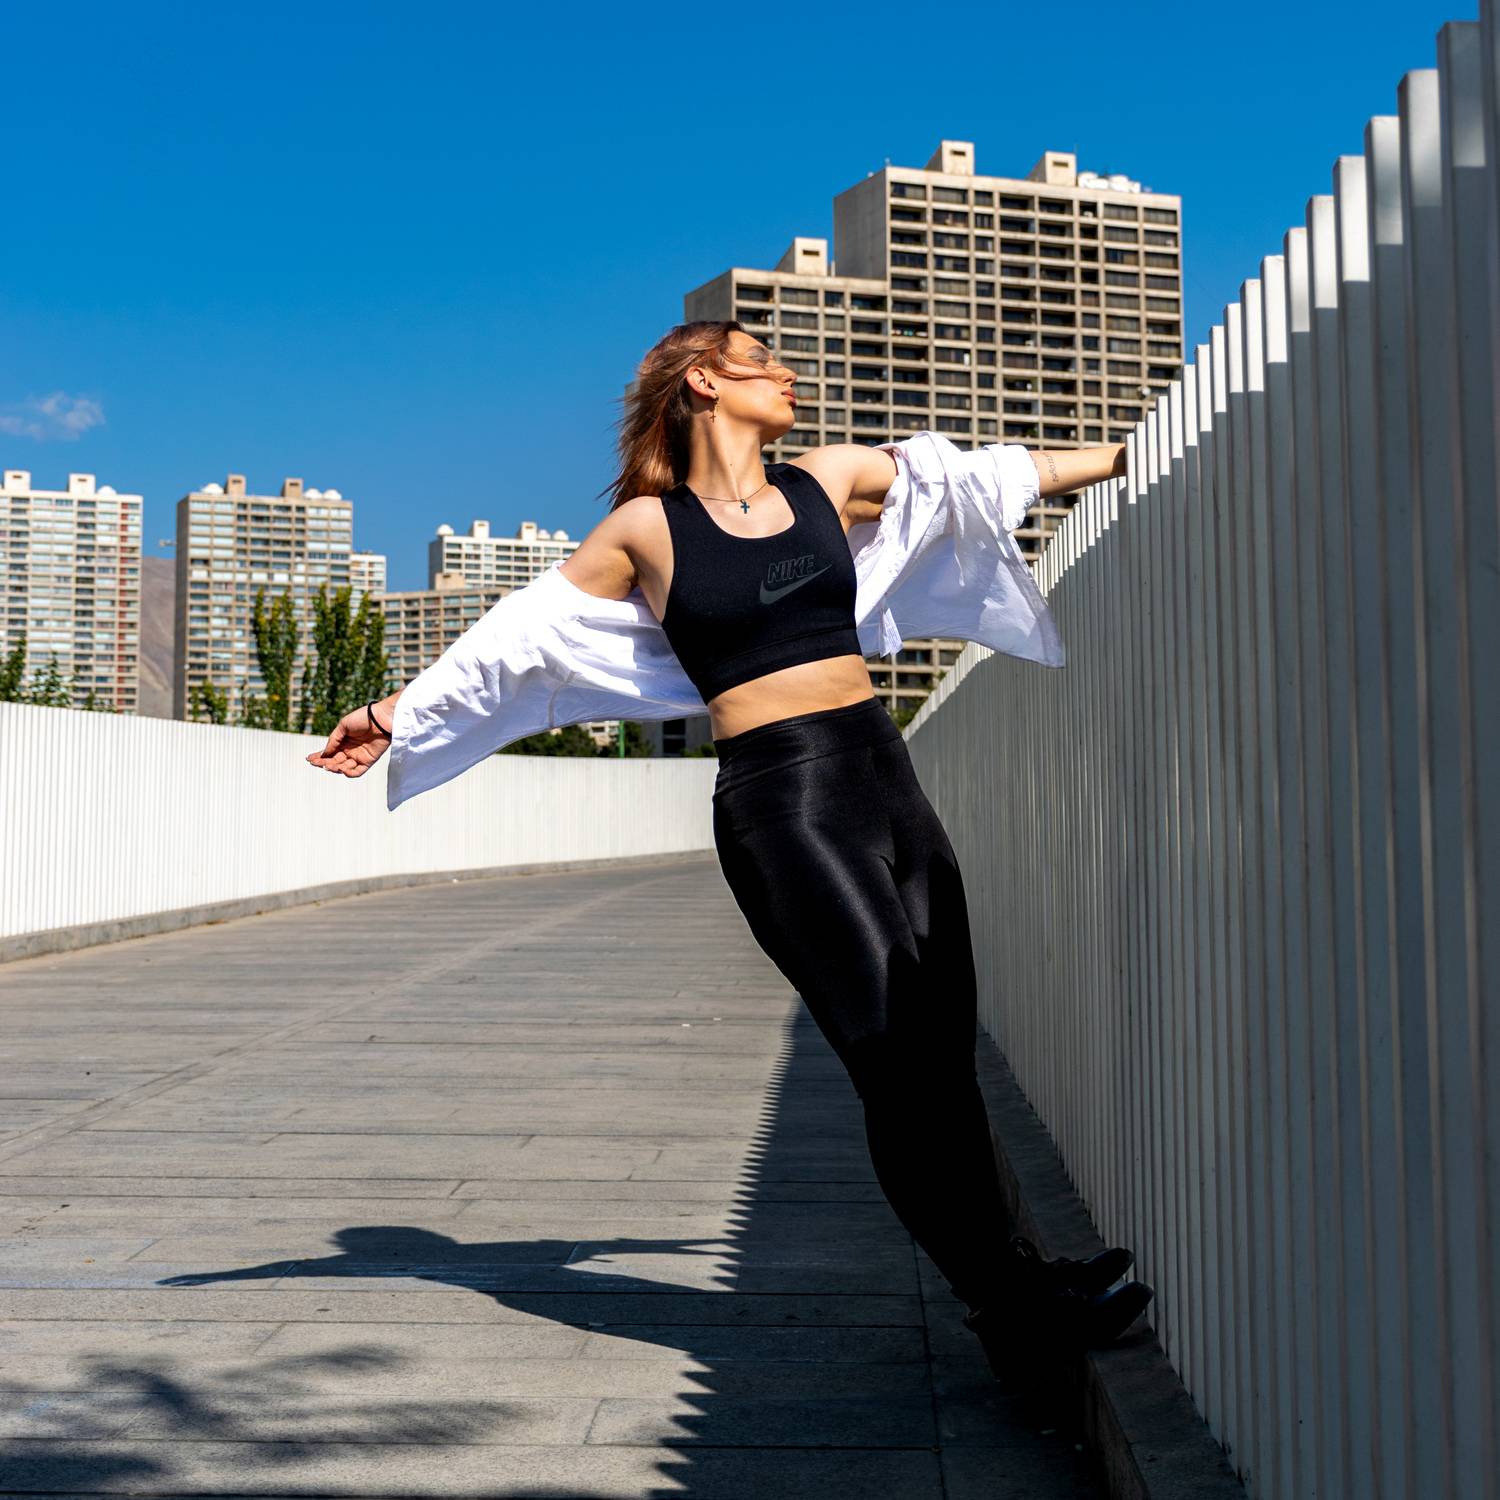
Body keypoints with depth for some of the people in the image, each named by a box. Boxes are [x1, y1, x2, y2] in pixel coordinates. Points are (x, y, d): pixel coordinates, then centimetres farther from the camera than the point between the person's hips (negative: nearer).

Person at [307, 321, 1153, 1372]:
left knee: (946, 1048, 4)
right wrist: (395, 711, 13)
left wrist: (1135, 451, 21)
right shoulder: (647, 528, 5)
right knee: (899, 1058, -9)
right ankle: (1008, 1293, -1)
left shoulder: (832, 481, 16)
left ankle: (1008, 1291, 14)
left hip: (888, 778, 5)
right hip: (779, 801, -5)